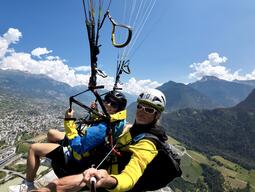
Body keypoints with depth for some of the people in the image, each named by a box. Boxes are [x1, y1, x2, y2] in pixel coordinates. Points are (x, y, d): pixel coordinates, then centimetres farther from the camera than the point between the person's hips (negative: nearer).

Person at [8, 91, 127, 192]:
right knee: (52, 133, 25)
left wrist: (69, 121, -31)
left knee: (33, 148, -1)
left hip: (76, 159, -9)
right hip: (85, 148, 9)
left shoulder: (102, 128, -36)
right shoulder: (116, 121, -9)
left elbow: (77, 147, -32)